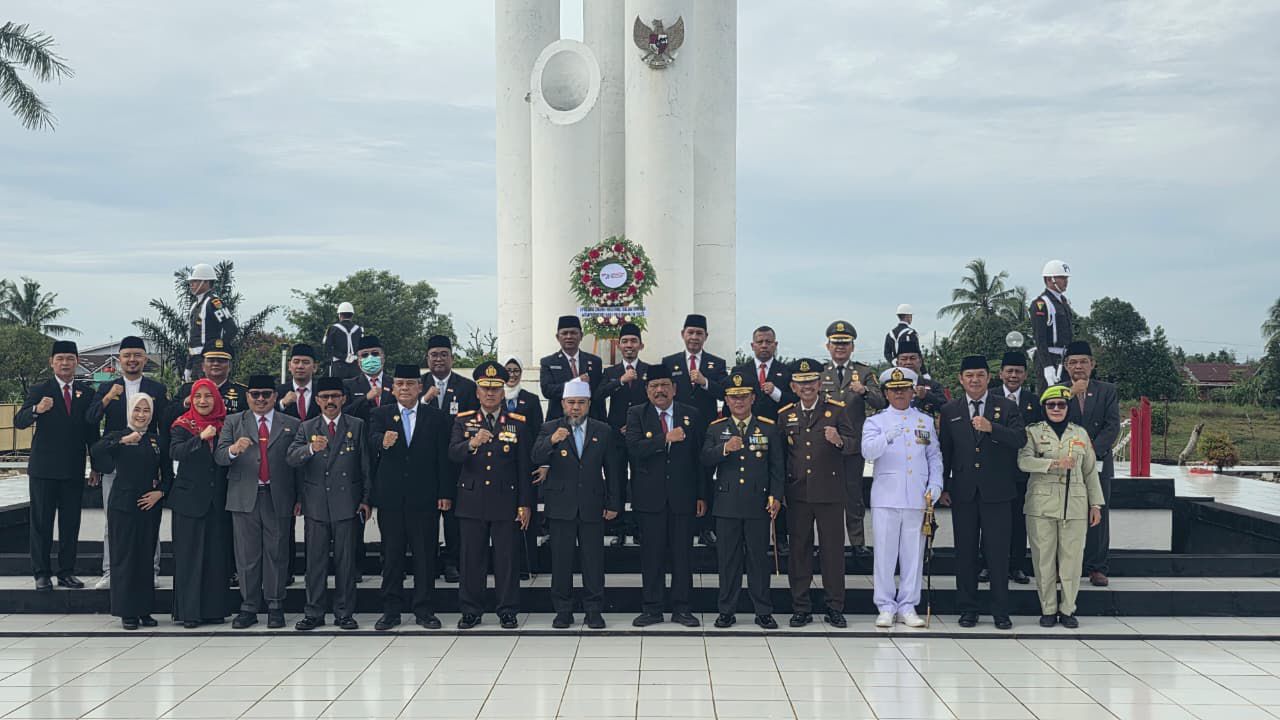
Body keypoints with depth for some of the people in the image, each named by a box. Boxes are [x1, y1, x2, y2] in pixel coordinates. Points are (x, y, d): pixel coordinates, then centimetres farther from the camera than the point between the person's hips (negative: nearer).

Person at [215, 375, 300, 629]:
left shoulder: (291, 425, 8)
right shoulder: (233, 423, 9)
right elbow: (219, 457, -2)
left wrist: (299, 498, -3)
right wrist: (233, 449, -25)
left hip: (278, 499, 0)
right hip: (245, 498, 1)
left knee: (276, 554, 3)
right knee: (247, 555, 4)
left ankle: (275, 606, 10)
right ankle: (248, 608, 11)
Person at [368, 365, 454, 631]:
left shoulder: (437, 417, 5)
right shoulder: (380, 415, 7)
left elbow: (444, 457, 2)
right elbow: (372, 440, -13)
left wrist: (445, 494, -4)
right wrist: (383, 441, -38)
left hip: (425, 497, -1)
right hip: (391, 497, 1)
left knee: (425, 555, 3)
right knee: (391, 556, 7)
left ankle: (424, 610, 11)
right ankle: (391, 610, 14)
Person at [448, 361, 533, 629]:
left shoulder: (518, 423, 5)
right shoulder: (463, 421, 6)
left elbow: (524, 467, 4)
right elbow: (453, 454, -10)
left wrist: (525, 505, 0)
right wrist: (472, 443, -31)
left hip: (506, 502, -1)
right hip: (472, 502, 1)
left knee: (507, 558, 2)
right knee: (471, 559, 5)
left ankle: (508, 611, 11)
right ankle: (471, 611, 14)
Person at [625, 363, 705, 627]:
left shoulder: (691, 415, 7)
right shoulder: (636, 415, 4)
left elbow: (699, 456, 7)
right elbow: (634, 448, -13)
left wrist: (701, 495, 4)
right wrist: (666, 438, -20)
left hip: (682, 496, 1)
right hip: (650, 496, -1)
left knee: (683, 553, 4)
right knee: (651, 554, 4)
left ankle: (681, 608, 13)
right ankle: (651, 609, 12)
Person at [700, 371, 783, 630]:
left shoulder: (768, 428, 7)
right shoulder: (716, 429, 8)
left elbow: (777, 466, 6)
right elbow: (705, 459, -4)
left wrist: (776, 497, -2)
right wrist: (724, 449, -22)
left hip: (758, 504, 0)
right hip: (727, 505, 1)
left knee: (759, 557, 3)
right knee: (728, 558, 5)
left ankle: (763, 611, 11)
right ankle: (727, 610, 13)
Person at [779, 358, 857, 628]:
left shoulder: (836, 409, 3)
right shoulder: (784, 414, 9)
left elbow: (855, 445, -3)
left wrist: (839, 441, -25)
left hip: (830, 492, -2)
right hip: (797, 493, 2)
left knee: (833, 550, 2)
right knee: (799, 550, 5)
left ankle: (835, 608, 11)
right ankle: (801, 608, 13)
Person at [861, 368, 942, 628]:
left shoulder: (926, 421, 15)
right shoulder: (876, 421, 6)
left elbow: (935, 458, 16)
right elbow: (868, 451, -12)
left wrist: (935, 487, 2)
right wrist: (887, 437, -30)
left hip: (918, 499, 2)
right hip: (886, 498, -2)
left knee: (914, 555, 4)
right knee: (885, 553, -1)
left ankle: (908, 607, 12)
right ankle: (886, 607, 7)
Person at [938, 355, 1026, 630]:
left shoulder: (1007, 408, 4)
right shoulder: (949, 411, 9)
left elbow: (1020, 440, -11)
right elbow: (944, 452, 10)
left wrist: (991, 428, -25)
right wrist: (943, 488, 5)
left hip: (996, 492, -1)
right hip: (963, 492, 2)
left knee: (998, 552, 0)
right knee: (965, 552, 6)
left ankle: (1001, 611, 9)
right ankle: (967, 610, 14)